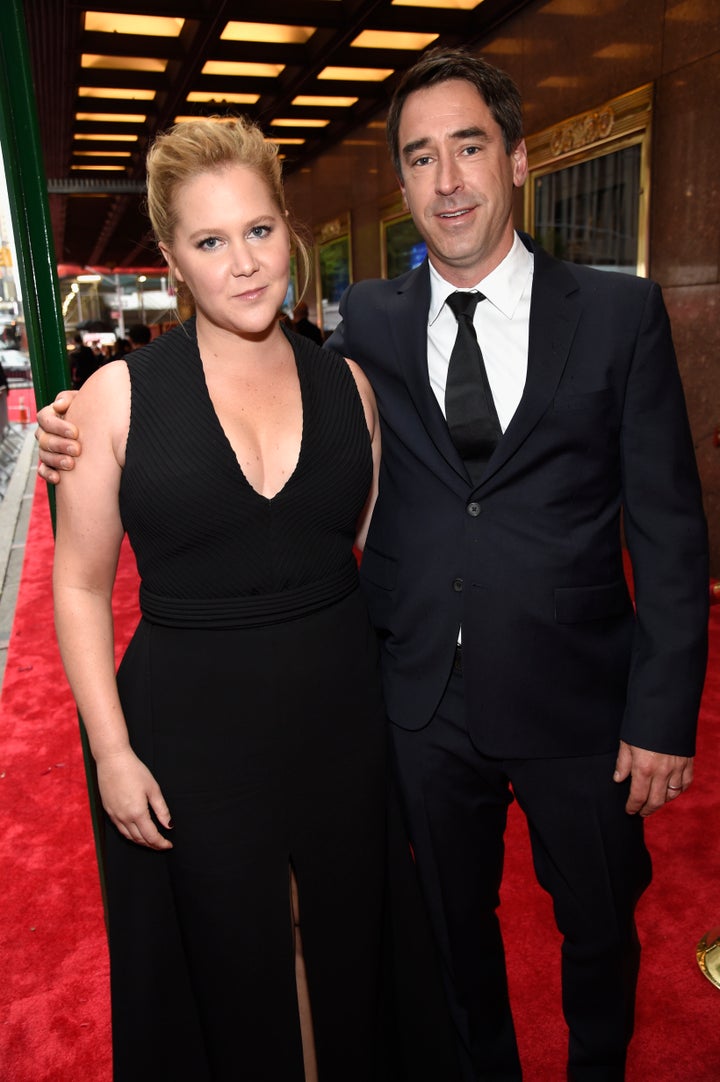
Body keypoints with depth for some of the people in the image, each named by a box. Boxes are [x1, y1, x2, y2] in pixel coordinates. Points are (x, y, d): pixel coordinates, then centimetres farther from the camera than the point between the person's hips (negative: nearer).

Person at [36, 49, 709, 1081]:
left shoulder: (620, 313, -6)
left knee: (600, 926, 22)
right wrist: (98, 437, -12)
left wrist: (663, 717, -8)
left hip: (576, 705, 0)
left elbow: (668, 528, -6)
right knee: (455, 922, 23)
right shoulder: (369, 322, -1)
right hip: (424, 703, 1)